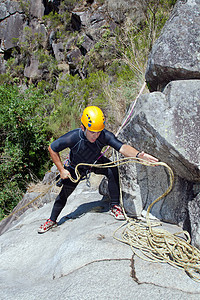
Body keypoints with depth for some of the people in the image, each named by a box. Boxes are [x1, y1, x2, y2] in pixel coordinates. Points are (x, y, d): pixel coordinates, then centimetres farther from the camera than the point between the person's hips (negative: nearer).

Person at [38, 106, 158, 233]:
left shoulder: (105, 135, -36)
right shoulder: (73, 137, -38)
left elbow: (122, 147, -50)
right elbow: (52, 149, -23)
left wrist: (139, 154, -69)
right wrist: (61, 170, -20)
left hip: (96, 162, 1)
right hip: (76, 167, -1)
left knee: (112, 170, -27)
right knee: (65, 193, 5)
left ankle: (115, 206, -11)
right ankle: (52, 220, 28)